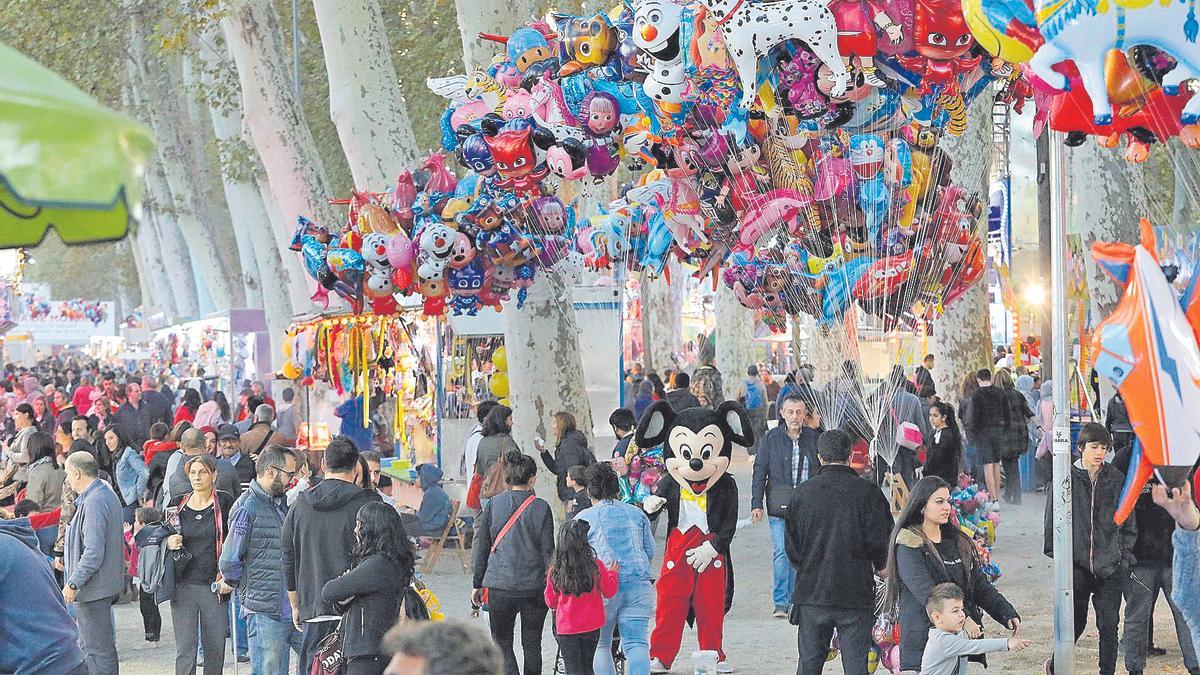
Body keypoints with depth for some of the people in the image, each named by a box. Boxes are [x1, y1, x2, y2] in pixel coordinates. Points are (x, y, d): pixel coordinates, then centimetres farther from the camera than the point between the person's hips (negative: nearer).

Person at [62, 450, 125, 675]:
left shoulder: (93, 502, -21)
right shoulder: (107, 493, 12)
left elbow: (93, 553, -26)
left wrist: (73, 583, -21)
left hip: (93, 588, -11)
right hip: (106, 585, 11)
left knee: (97, 649, -5)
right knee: (87, 646, 19)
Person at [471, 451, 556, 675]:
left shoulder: (493, 504, 0)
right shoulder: (541, 508, -4)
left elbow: (482, 547, 3)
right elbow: (548, 551, -3)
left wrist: (477, 585, 11)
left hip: (500, 586, 0)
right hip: (534, 587, 0)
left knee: (502, 644, 8)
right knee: (532, 644, 14)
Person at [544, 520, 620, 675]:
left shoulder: (554, 571, -12)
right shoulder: (596, 566, -13)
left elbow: (551, 603, -1)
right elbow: (609, 592, 1)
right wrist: (612, 573, 18)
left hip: (566, 629, -1)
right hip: (592, 627, 1)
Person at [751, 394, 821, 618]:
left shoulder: (815, 437, 6)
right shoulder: (771, 438, 1)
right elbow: (760, 472, 2)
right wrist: (756, 504, -5)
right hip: (779, 506, -2)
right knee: (782, 552, -10)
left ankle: (793, 599, 14)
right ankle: (780, 602, -9)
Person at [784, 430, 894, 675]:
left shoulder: (803, 492, -1)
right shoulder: (868, 492, -7)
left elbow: (792, 545, 4)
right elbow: (881, 541, -7)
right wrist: (877, 565, 14)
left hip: (811, 592, 2)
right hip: (856, 594, -2)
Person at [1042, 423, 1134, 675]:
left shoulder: (1117, 479, 3)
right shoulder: (1067, 477, -2)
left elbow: (1128, 521, 9)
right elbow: (1053, 517, 3)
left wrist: (1126, 554, 4)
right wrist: (1055, 549, 0)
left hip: (1110, 567, 1)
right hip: (1076, 563, -1)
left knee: (1109, 625, 1)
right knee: (1075, 621, 10)